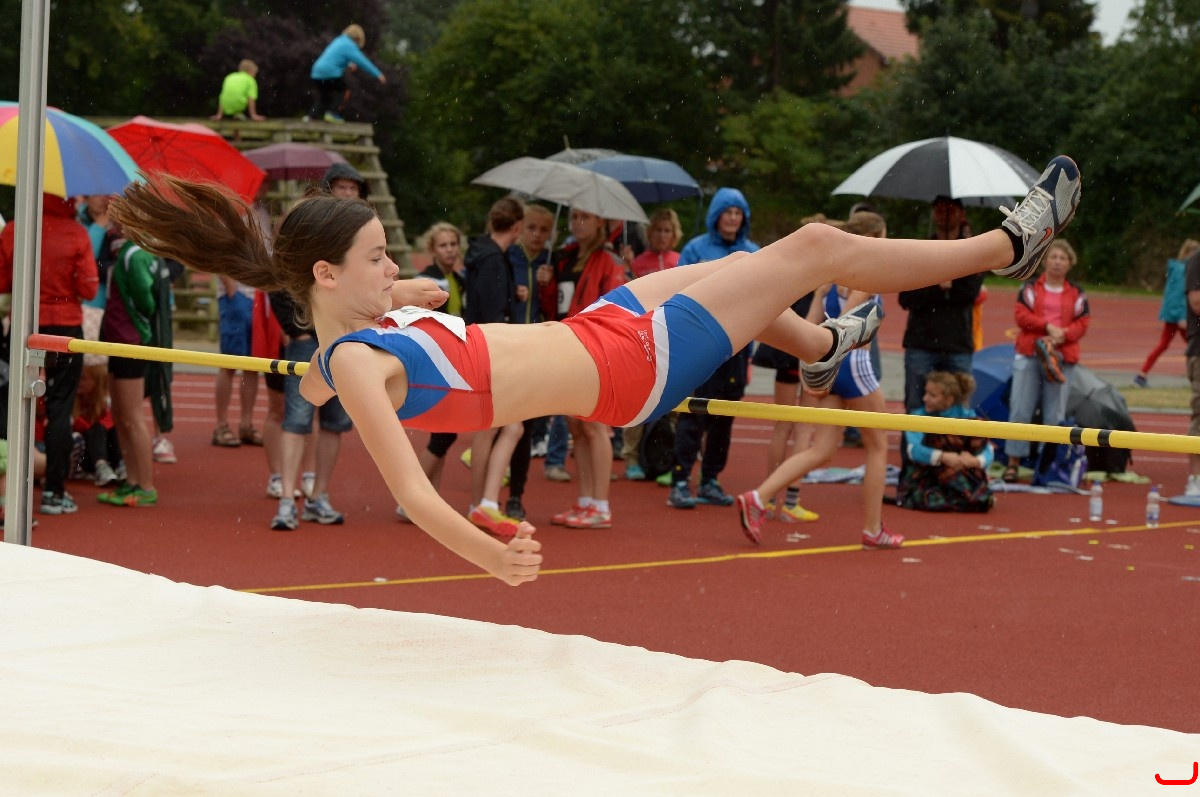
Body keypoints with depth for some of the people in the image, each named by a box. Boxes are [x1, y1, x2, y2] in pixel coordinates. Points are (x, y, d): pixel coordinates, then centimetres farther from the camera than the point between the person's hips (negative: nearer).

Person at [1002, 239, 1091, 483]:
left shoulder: (1077, 293, 11)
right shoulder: (1030, 287, 7)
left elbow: (1082, 323, 4)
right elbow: (1021, 316, -3)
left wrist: (1064, 334, -13)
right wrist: (1048, 326, -15)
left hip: (1062, 357, 1)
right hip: (1029, 355, -1)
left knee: (1055, 415, 0)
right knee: (1020, 410, -4)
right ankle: (1013, 462, 2)